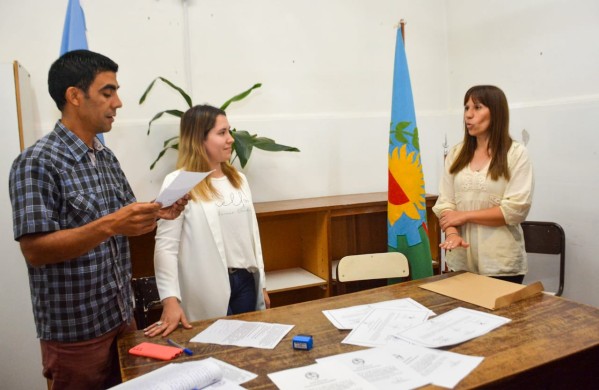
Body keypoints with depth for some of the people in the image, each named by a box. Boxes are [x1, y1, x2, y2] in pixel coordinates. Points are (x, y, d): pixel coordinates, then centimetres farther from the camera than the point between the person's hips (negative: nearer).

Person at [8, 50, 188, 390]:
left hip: (122, 317, 7)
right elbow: (35, 249, -21)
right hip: (75, 331, -7)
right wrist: (109, 225, -32)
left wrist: (155, 214, -7)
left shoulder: (107, 158, 7)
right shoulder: (36, 163, -16)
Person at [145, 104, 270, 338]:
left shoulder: (238, 179, 10)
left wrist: (261, 284, 14)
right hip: (209, 290, -6)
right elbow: (166, 246, -15)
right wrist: (171, 300, -23)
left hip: (245, 282, 6)